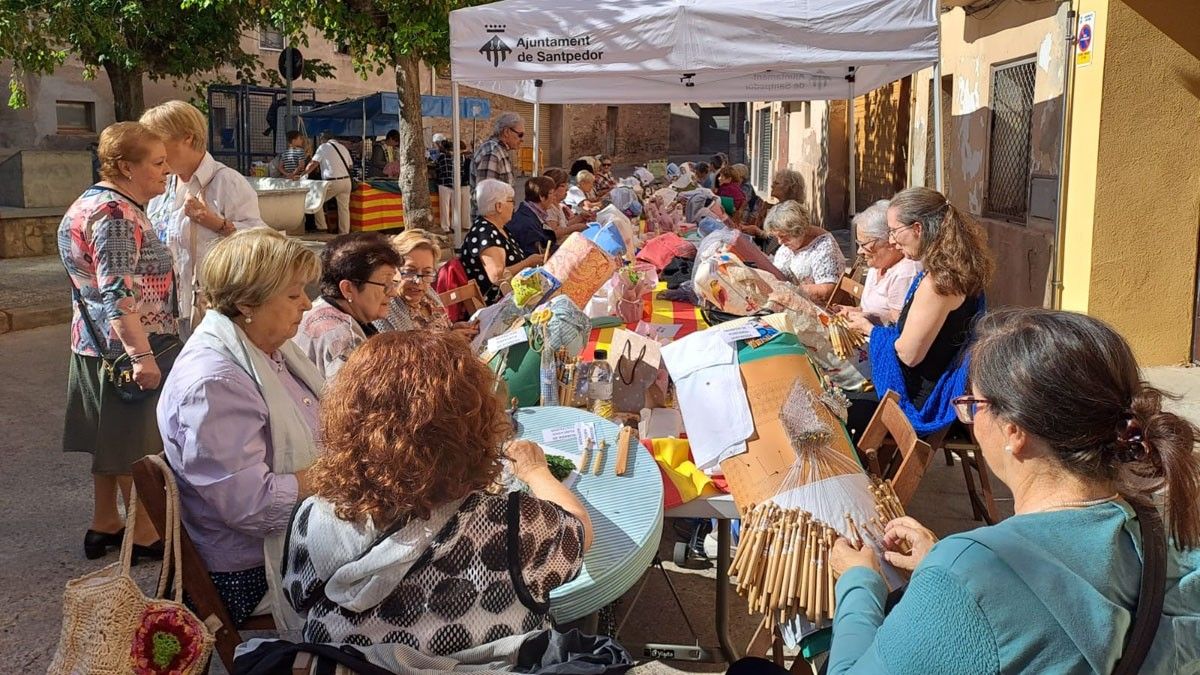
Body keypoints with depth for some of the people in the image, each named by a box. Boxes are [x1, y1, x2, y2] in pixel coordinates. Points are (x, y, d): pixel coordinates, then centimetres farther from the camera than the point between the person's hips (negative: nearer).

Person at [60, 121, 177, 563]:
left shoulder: (92, 204, 13)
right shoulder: (117, 215, -20)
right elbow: (118, 293, -27)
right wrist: (141, 355, -31)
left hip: (95, 344, 10)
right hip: (126, 348, -10)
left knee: (110, 439, 18)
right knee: (138, 443, 1)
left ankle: (104, 525, 29)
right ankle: (145, 535, 12)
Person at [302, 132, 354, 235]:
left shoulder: (323, 147, -1)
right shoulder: (343, 147, 16)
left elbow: (313, 164, -3)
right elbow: (350, 164, 14)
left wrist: (302, 174, 7)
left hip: (332, 182, -6)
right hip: (346, 181, 6)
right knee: (344, 208, 10)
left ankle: (322, 228, 4)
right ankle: (344, 233, 11)